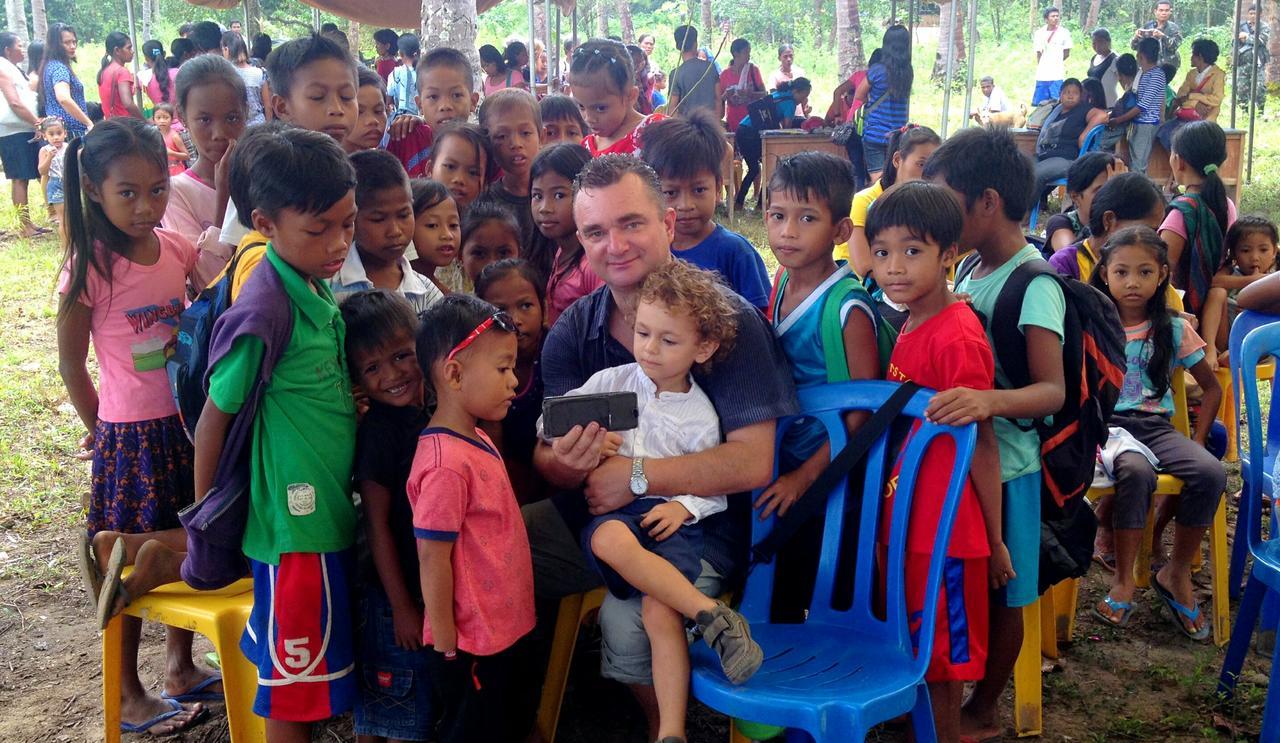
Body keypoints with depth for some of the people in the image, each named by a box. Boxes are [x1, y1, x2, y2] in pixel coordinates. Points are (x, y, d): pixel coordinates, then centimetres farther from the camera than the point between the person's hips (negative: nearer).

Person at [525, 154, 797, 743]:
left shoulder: (727, 319, -14)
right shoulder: (573, 331, 1)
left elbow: (753, 462, -19)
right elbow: (546, 453, 0)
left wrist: (635, 475, -23)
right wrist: (563, 463, -25)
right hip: (591, 510, 5)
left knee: (626, 621, -30)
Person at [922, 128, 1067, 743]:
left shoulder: (1036, 286, -18)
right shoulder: (973, 271, 6)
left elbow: (1053, 390, -28)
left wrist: (993, 400, -45)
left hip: (1004, 464, -7)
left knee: (1000, 594, 10)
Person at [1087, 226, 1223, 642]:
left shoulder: (1175, 330, 7)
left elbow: (1211, 388, 14)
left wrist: (1196, 443, 4)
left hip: (1157, 427, 3)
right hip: (1108, 424, -2)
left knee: (1210, 474, -26)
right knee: (1136, 471, -35)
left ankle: (1177, 574, -5)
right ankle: (1124, 580, -19)